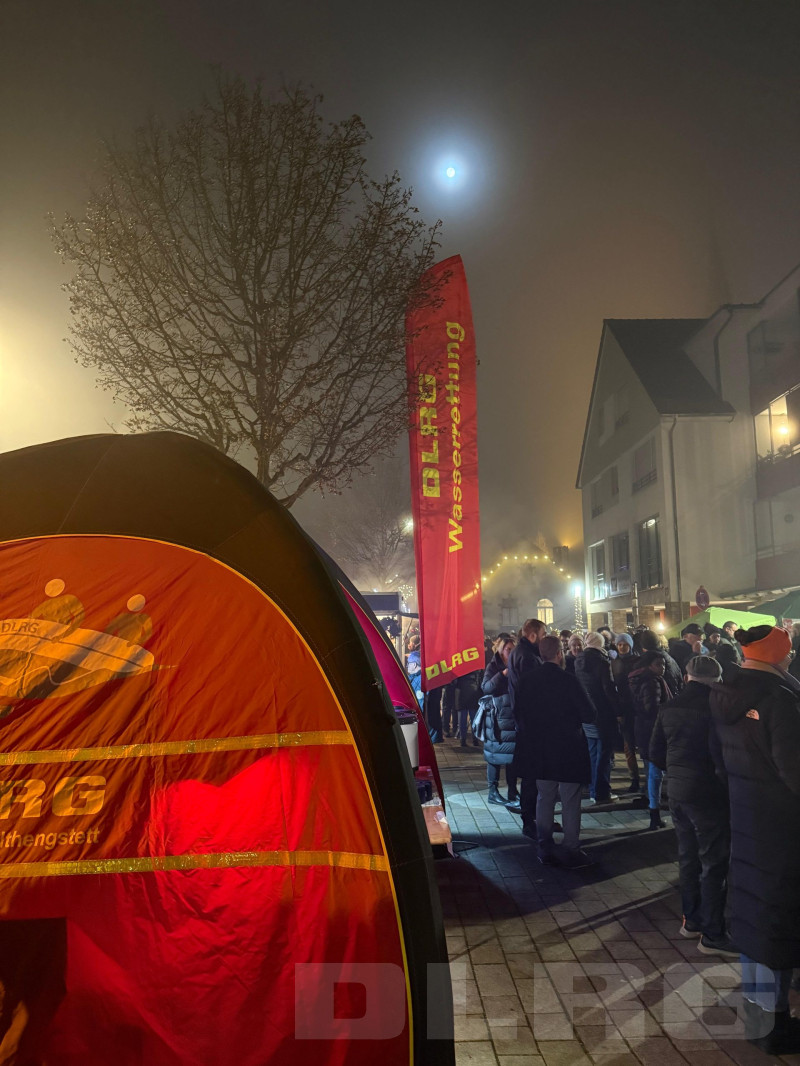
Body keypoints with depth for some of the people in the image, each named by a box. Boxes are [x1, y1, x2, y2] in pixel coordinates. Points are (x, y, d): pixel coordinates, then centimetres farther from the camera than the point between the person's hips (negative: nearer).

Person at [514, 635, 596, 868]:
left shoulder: (527, 680, -3)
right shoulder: (567, 680, -18)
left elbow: (520, 714, 4)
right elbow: (588, 714, -14)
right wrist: (572, 716, 6)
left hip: (539, 750, 4)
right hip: (568, 751, -4)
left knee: (544, 799, 14)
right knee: (570, 802, 6)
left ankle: (545, 851, 19)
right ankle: (571, 852, 12)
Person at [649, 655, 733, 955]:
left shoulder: (668, 708, 4)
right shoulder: (713, 706, -17)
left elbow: (655, 753, 8)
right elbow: (721, 754, -21)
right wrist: (729, 786, -8)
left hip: (677, 792, 7)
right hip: (708, 794, -7)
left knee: (688, 858, 18)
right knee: (715, 863, 4)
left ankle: (691, 921, 29)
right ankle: (712, 935, 10)